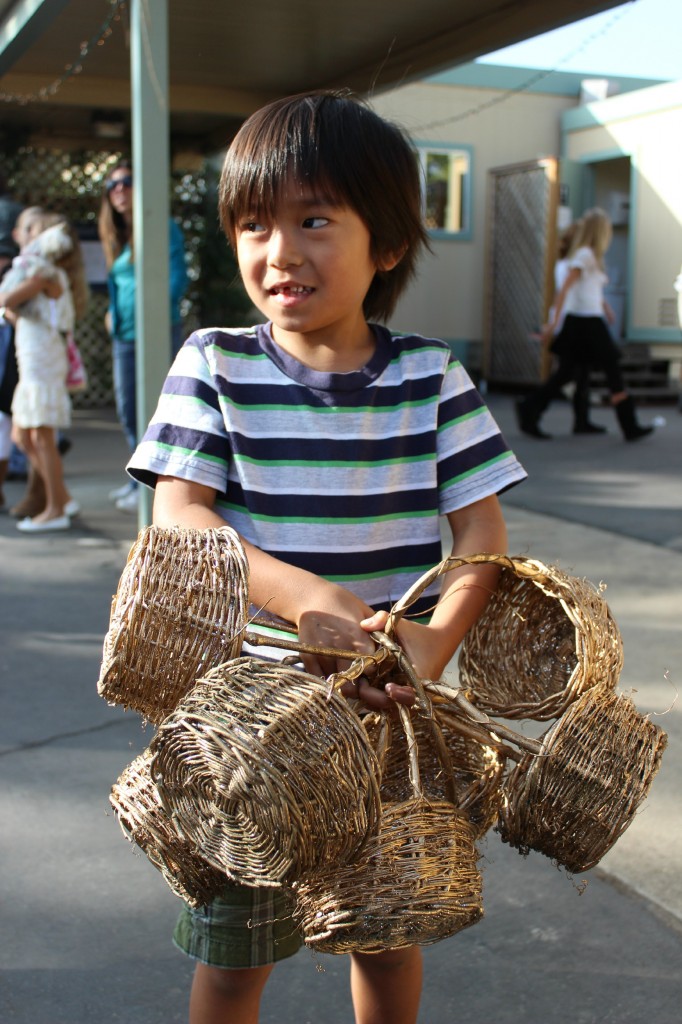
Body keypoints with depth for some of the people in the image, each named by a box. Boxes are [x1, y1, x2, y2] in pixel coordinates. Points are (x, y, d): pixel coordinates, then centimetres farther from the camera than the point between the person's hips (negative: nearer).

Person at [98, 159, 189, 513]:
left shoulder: (164, 228, -5)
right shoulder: (115, 236, 16)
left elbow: (177, 278, -11)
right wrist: (113, 313, 10)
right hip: (125, 334, 8)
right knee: (127, 408, 11)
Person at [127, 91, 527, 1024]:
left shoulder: (432, 377, -3)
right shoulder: (215, 366, -5)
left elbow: (482, 529, -5)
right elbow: (178, 517, -13)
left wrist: (437, 639, -24)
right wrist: (301, 597, -29)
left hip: (392, 706, 1)